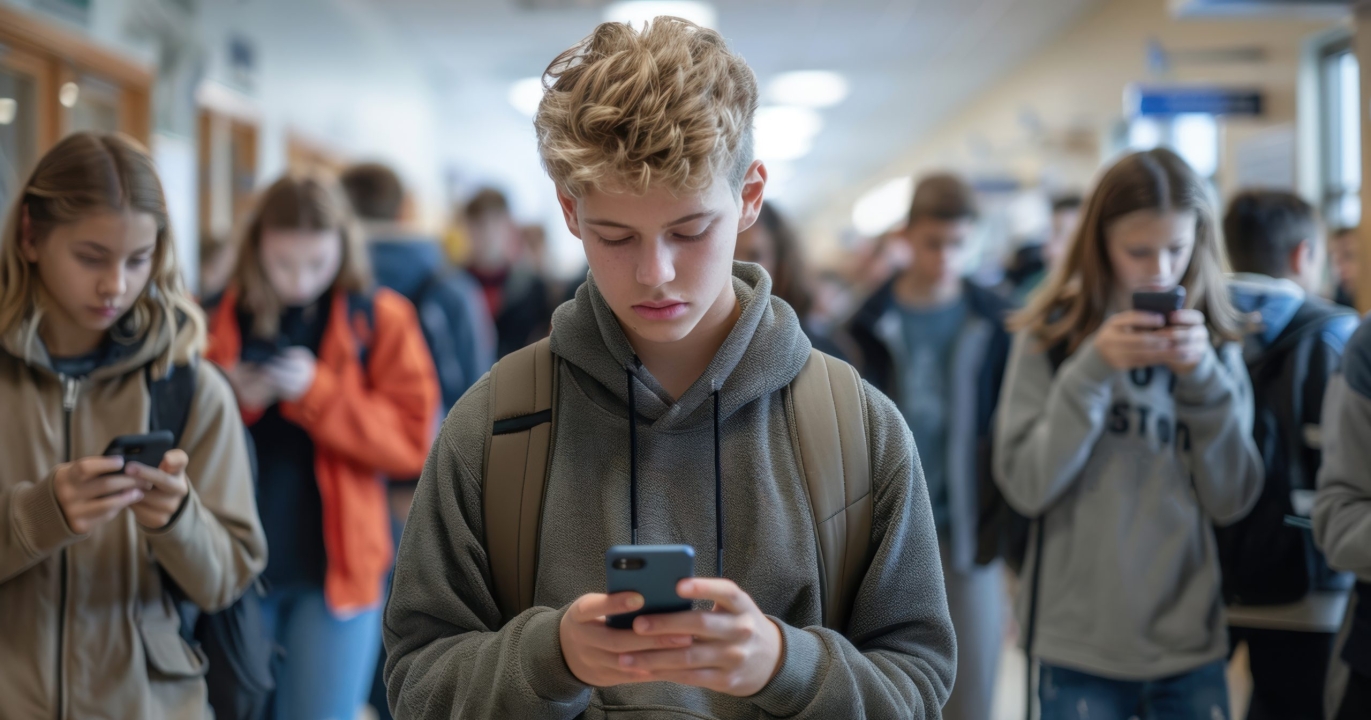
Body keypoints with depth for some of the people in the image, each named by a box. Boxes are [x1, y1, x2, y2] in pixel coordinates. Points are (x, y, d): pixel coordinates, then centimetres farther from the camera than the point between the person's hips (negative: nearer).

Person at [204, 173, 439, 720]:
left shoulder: (380, 319, -1)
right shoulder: (217, 318, 3)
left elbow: (412, 442, -7)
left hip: (336, 569, -2)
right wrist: (232, 401, -14)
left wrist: (317, 392, -16)